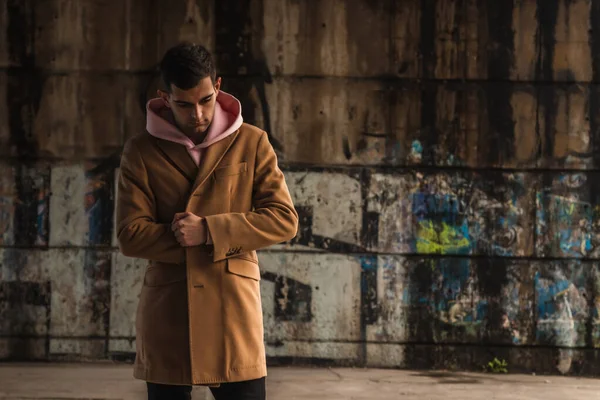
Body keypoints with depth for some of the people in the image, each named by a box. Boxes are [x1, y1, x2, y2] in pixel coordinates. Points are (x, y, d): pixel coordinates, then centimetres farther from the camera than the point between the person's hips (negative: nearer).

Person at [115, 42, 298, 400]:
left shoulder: (252, 143, 5)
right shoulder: (141, 152, 4)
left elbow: (285, 219, -1)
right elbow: (130, 235, -4)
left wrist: (208, 231, -14)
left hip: (233, 307, -1)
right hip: (167, 312, 1)